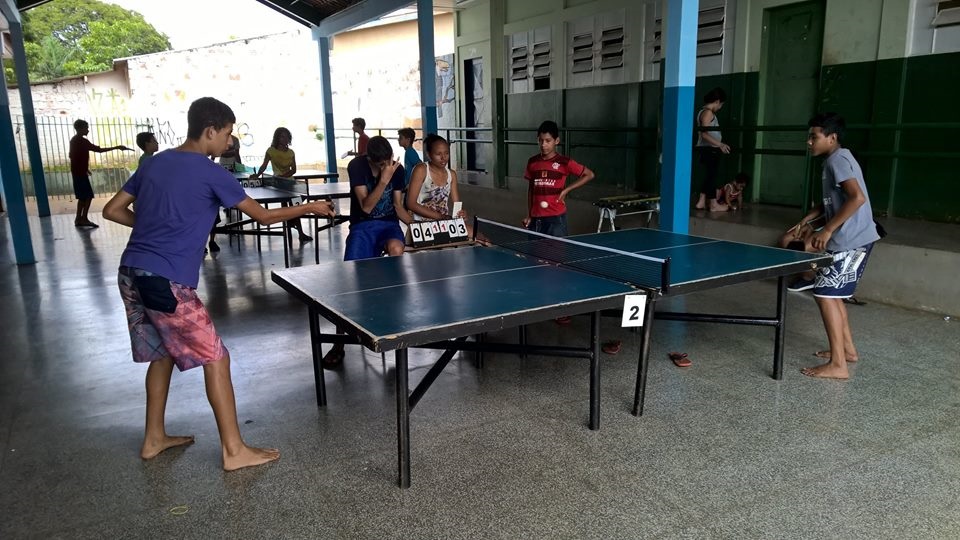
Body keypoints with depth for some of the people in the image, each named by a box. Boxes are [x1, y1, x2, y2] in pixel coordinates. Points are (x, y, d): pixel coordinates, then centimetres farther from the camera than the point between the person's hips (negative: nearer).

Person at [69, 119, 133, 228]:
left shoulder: (74, 140, 14)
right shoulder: (82, 141, -16)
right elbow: (99, 149, -22)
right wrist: (116, 147, -20)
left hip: (77, 172, 10)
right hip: (81, 172, -10)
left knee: (82, 196, 12)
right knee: (88, 195, -7)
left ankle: (79, 219, 12)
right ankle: (83, 219, -8)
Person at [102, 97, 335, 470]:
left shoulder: (154, 163, 13)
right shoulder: (210, 173, -8)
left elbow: (112, 211, 17)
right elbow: (264, 216, -1)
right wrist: (310, 207, 11)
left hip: (131, 274, 8)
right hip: (166, 281, -8)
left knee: (161, 354, 22)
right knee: (215, 359, 0)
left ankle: (154, 438, 32)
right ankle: (234, 450, 4)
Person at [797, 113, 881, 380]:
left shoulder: (837, 159, -14)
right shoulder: (836, 159, 17)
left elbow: (857, 198, -26)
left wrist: (827, 230, -24)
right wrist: (807, 219, 11)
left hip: (850, 241, -10)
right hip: (852, 239, 10)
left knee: (825, 294, -11)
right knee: (832, 293, 19)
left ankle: (838, 365, -9)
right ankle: (847, 348, 29)